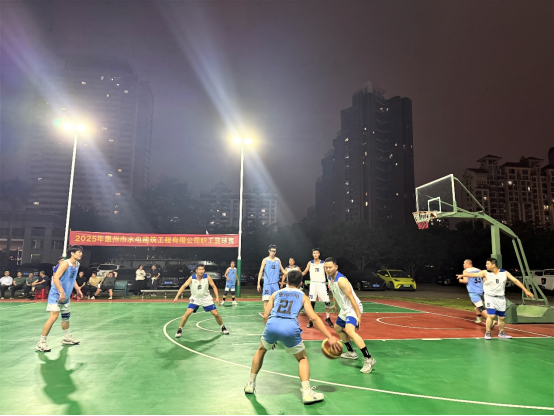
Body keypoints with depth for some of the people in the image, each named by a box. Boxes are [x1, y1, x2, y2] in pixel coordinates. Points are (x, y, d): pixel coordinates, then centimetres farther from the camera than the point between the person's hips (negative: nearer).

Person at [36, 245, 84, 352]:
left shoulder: (77, 264, 7)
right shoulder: (65, 263, -19)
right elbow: (55, 278, -25)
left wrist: (78, 289, 17)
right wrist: (61, 292, -30)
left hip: (66, 296, 9)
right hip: (56, 294, -9)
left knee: (66, 316, 19)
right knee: (54, 316, -17)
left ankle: (67, 338, 33)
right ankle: (41, 343, -8)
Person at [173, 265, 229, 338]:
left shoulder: (207, 277, -15)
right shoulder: (192, 278, -16)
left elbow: (214, 287, -8)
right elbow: (183, 286, -16)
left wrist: (217, 297, -17)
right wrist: (177, 297, -26)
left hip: (206, 298, 1)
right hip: (195, 299, -1)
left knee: (216, 314, -2)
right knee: (187, 313, -19)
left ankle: (223, 328, 23)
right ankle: (179, 330, 1)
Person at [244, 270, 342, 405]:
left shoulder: (276, 294, 27)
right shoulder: (303, 296, 21)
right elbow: (314, 318, 7)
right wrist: (330, 337, 5)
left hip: (272, 325, 2)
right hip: (290, 328, -2)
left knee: (261, 350, 33)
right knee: (303, 358, 24)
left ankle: (250, 384, 36)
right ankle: (307, 392, 11)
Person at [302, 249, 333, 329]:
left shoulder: (323, 263, 2)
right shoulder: (310, 263, 7)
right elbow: (304, 272, 11)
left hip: (322, 284, -1)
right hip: (313, 284, 1)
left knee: (327, 302, -4)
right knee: (312, 302, -2)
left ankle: (328, 318, 15)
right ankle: (311, 320, 8)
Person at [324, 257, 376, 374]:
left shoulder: (341, 280, -23)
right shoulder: (330, 279, 5)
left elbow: (352, 298, -25)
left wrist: (359, 316, -27)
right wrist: (335, 305, 34)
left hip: (353, 309, -10)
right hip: (345, 309, 10)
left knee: (349, 330, -30)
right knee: (338, 328, 24)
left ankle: (369, 359, -29)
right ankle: (351, 353, 37)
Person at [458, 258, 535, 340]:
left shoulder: (505, 273, -3)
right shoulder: (485, 273, -8)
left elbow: (516, 281, 0)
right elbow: (473, 274, -16)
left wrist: (526, 291, -3)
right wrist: (462, 275, -29)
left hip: (501, 298, 3)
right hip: (490, 297, -3)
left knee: (502, 317, 11)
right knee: (491, 315, -13)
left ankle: (502, 333, 33)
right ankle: (487, 333, 3)